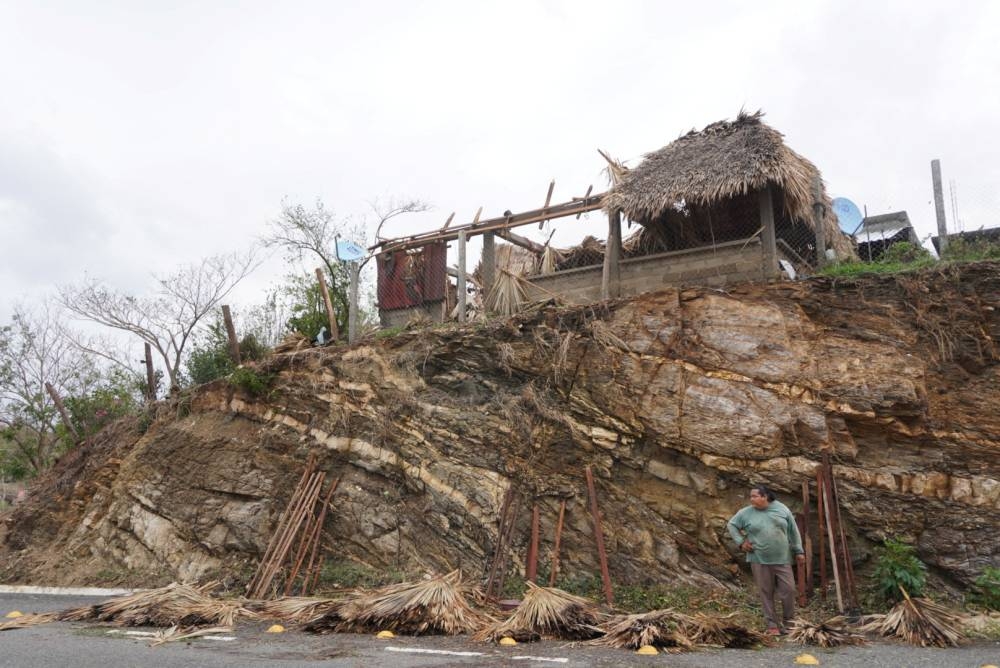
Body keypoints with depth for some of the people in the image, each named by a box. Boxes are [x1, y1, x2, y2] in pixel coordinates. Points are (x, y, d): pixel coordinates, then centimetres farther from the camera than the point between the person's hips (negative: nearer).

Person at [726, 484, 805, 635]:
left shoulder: (781, 509, -1)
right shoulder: (746, 513, -3)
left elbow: (793, 531, 6)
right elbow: (731, 525, 9)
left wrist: (798, 551, 6)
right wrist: (741, 542, -1)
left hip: (782, 559, 1)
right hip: (759, 560, -1)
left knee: (789, 589, 1)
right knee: (766, 593, 4)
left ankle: (788, 622, 20)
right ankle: (772, 625, 15)